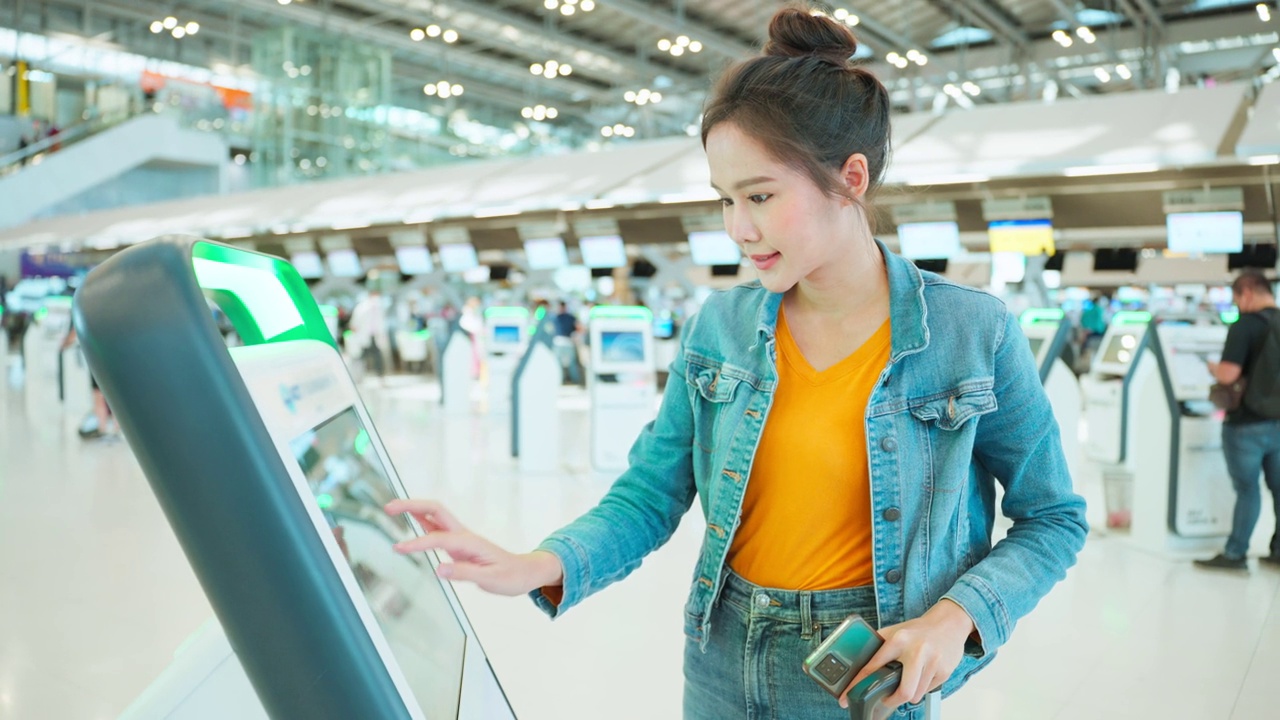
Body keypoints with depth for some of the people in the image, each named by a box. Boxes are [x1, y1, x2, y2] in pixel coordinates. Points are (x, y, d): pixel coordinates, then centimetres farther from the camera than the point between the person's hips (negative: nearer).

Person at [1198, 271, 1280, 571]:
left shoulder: (1246, 325, -16)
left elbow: (1229, 374, -24)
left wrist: (1213, 368, -3)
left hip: (1247, 424, -6)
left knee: (1247, 489, 1)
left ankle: (1234, 554, 9)